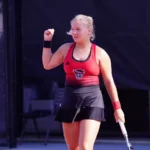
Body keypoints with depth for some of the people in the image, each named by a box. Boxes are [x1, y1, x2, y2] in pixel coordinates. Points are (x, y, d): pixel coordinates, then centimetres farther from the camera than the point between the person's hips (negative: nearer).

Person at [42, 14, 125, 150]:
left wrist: (117, 106, 0)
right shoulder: (66, 49, 7)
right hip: (70, 101, 4)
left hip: (92, 101, -4)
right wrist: (47, 42, 5)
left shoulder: (100, 53, -2)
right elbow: (47, 65, 12)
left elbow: (109, 81, 2)